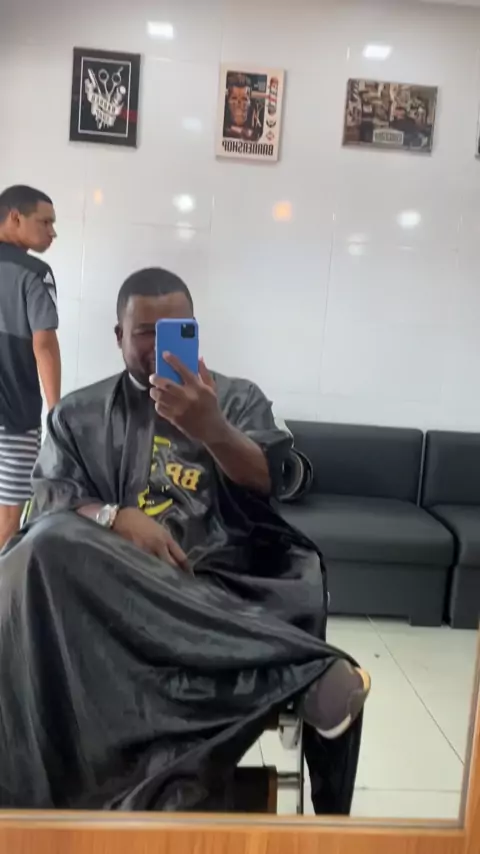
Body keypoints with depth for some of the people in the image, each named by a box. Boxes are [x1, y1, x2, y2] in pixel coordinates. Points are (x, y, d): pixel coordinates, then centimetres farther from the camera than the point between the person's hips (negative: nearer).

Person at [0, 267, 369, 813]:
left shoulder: (237, 399, 13)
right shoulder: (78, 415, 16)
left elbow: (275, 484, -2)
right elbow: (48, 509, 6)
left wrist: (211, 430, -23)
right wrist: (116, 517, -16)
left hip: (225, 581, -1)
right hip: (115, 583, 2)